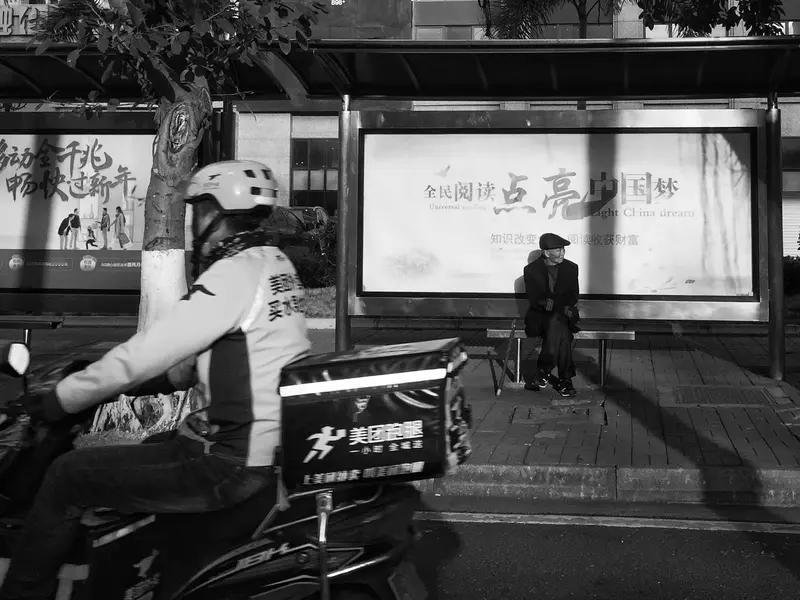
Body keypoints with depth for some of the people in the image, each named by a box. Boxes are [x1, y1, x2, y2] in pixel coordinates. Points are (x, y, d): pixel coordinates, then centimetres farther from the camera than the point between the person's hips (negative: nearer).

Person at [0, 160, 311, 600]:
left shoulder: (234, 274, -17)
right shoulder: (275, 263, 12)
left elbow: (148, 352, -17)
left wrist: (60, 399, -5)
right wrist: (117, 382, 18)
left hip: (233, 465, -10)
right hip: (277, 443, 10)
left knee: (69, 477, -3)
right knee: (155, 445, 29)